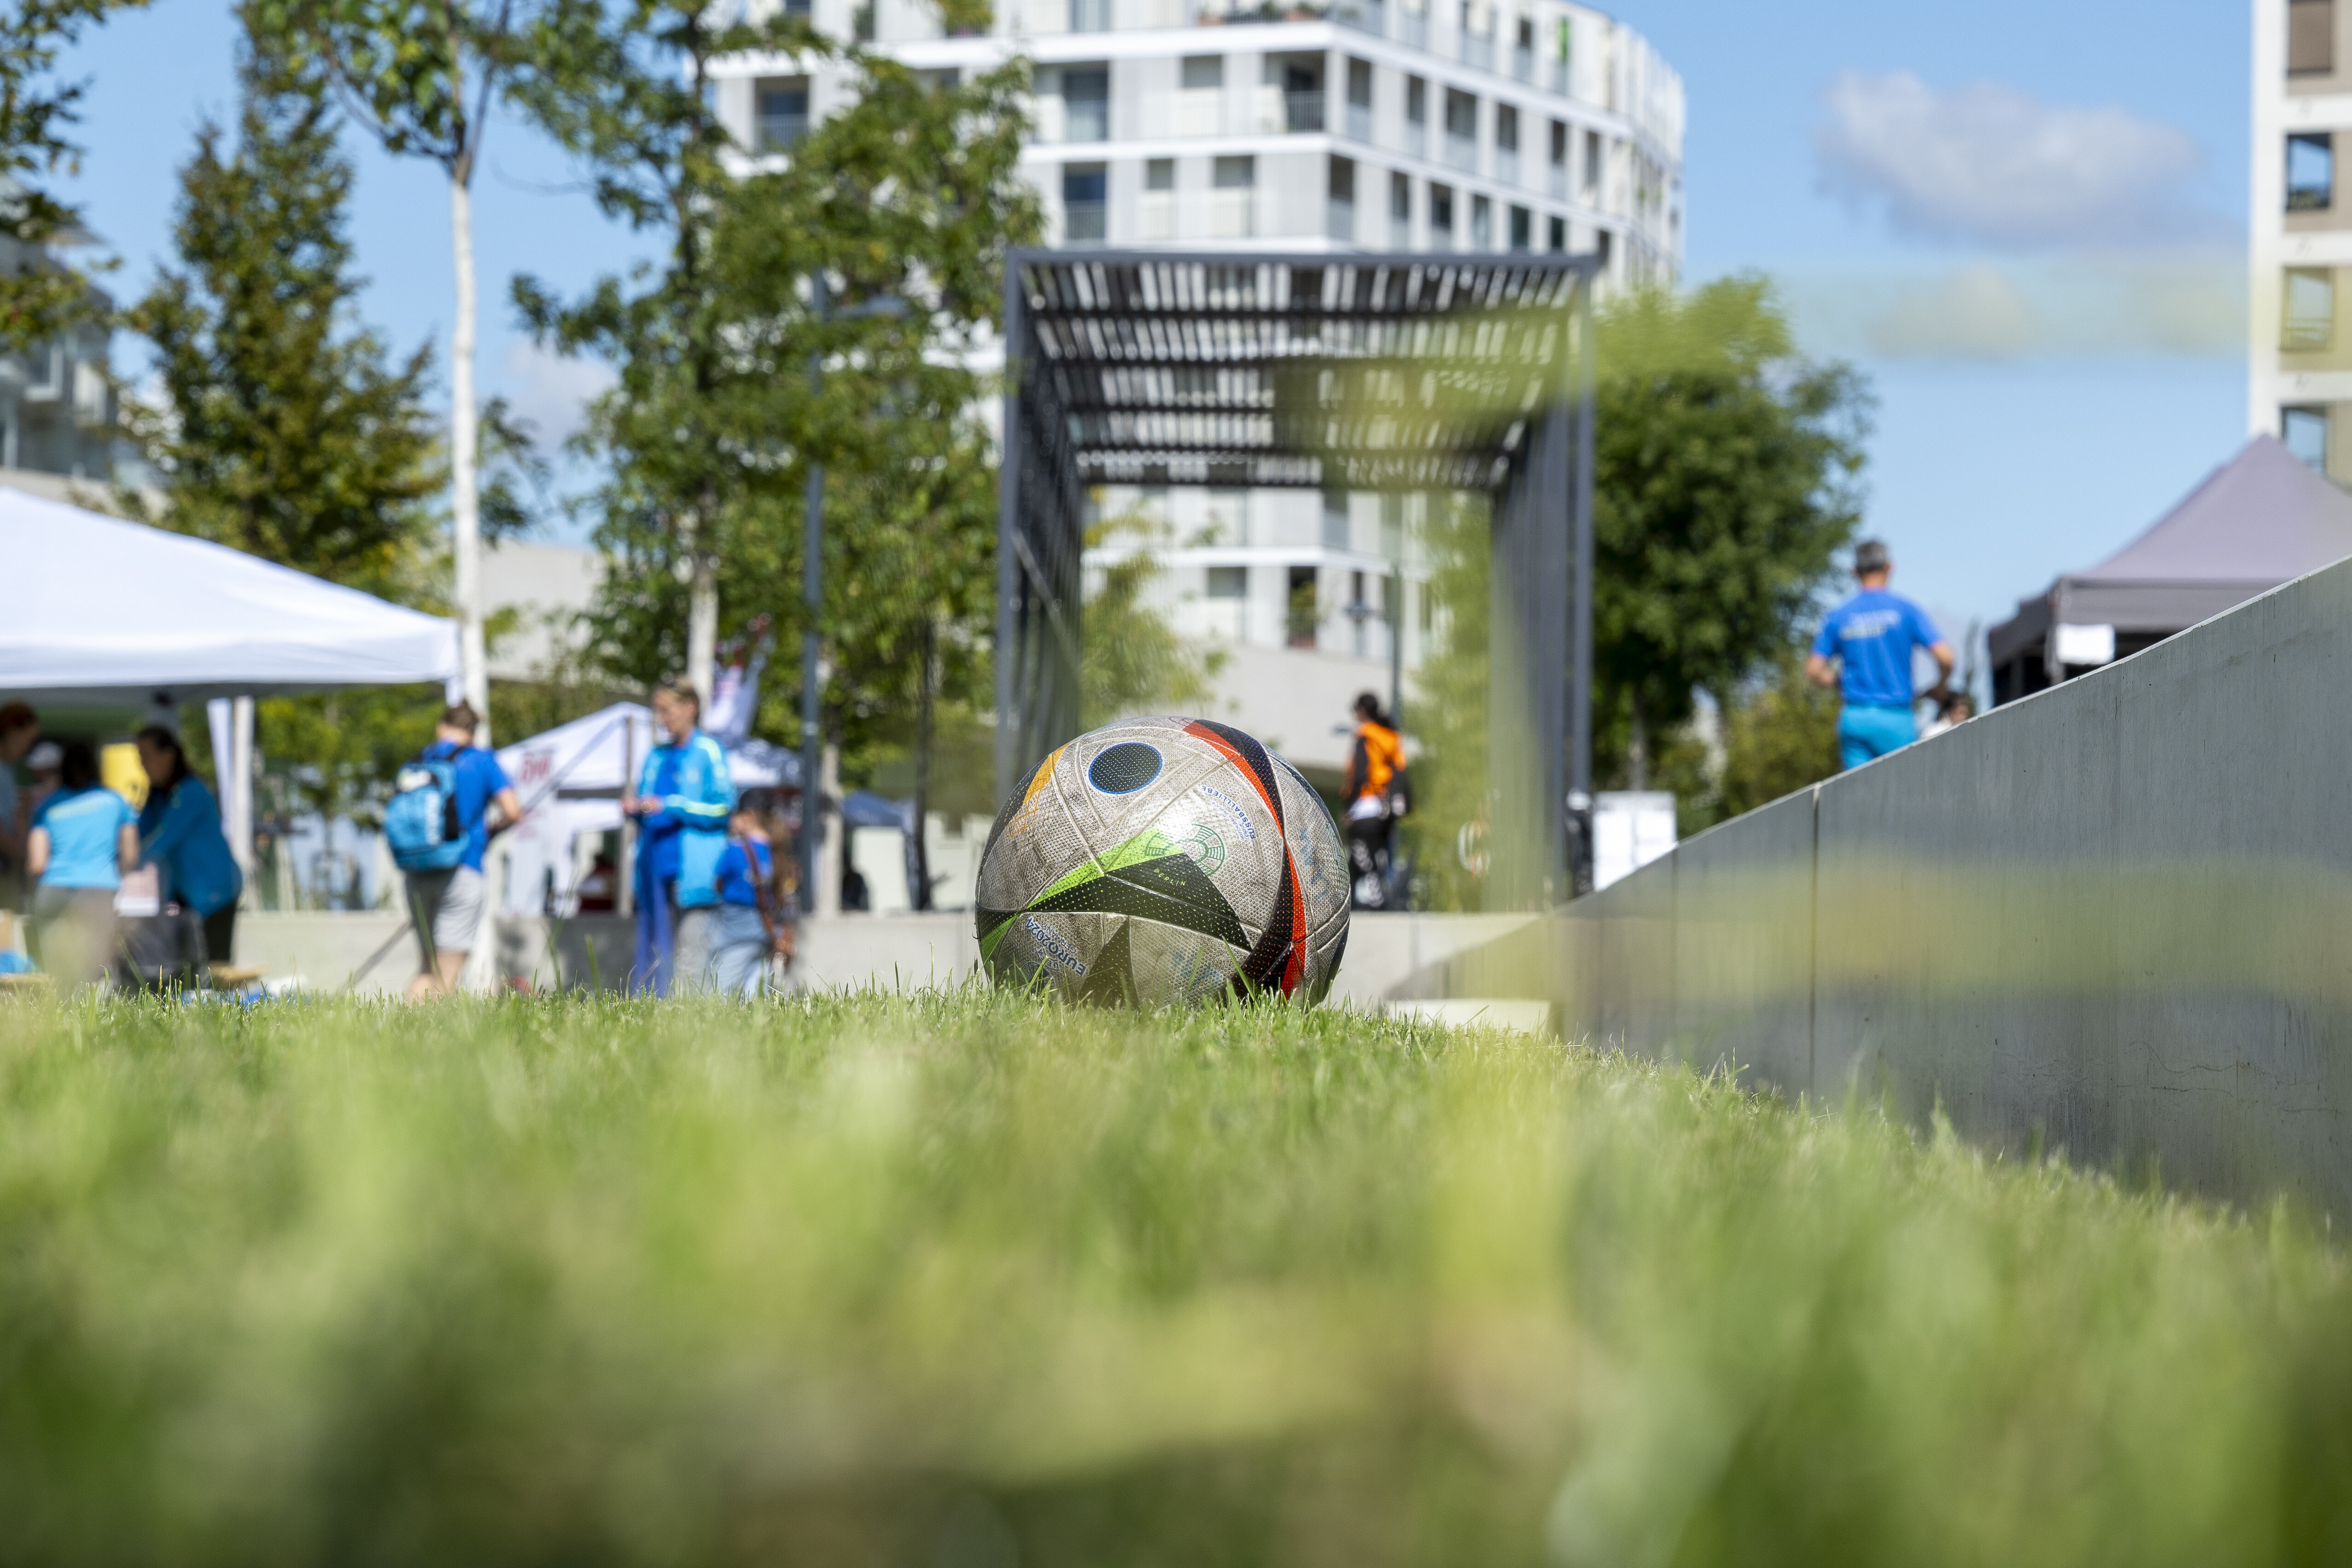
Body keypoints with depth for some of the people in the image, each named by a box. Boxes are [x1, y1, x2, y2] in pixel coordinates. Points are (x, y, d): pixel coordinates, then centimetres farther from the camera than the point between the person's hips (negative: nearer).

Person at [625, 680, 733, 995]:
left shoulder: (709, 753, 0)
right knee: (655, 954, 3)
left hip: (691, 871, -7)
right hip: (656, 867, 7)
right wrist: (634, 808, 4)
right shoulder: (655, 757, 20)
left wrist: (669, 806, -14)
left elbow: (723, 809, -7)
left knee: (690, 959, -11)